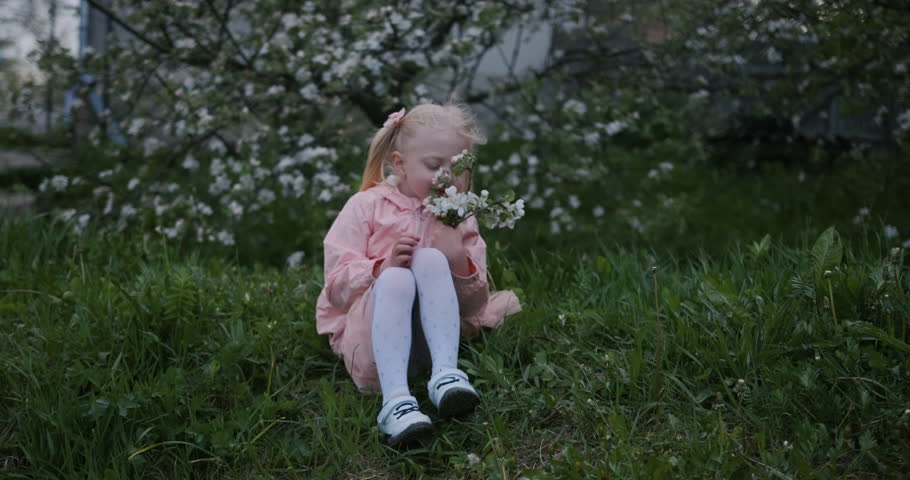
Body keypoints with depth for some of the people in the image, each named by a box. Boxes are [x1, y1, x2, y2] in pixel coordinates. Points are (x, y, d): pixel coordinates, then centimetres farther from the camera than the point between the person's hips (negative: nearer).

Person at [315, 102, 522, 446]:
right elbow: (337, 285, -4)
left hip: (431, 340, 2)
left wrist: (461, 265, -12)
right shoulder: (366, 206, 5)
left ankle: (446, 374, -37)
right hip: (366, 337, -2)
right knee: (396, 279, -34)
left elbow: (475, 306, 10)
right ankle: (395, 400, -48)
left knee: (430, 259, -25)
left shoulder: (460, 219, 14)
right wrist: (382, 268, -23)